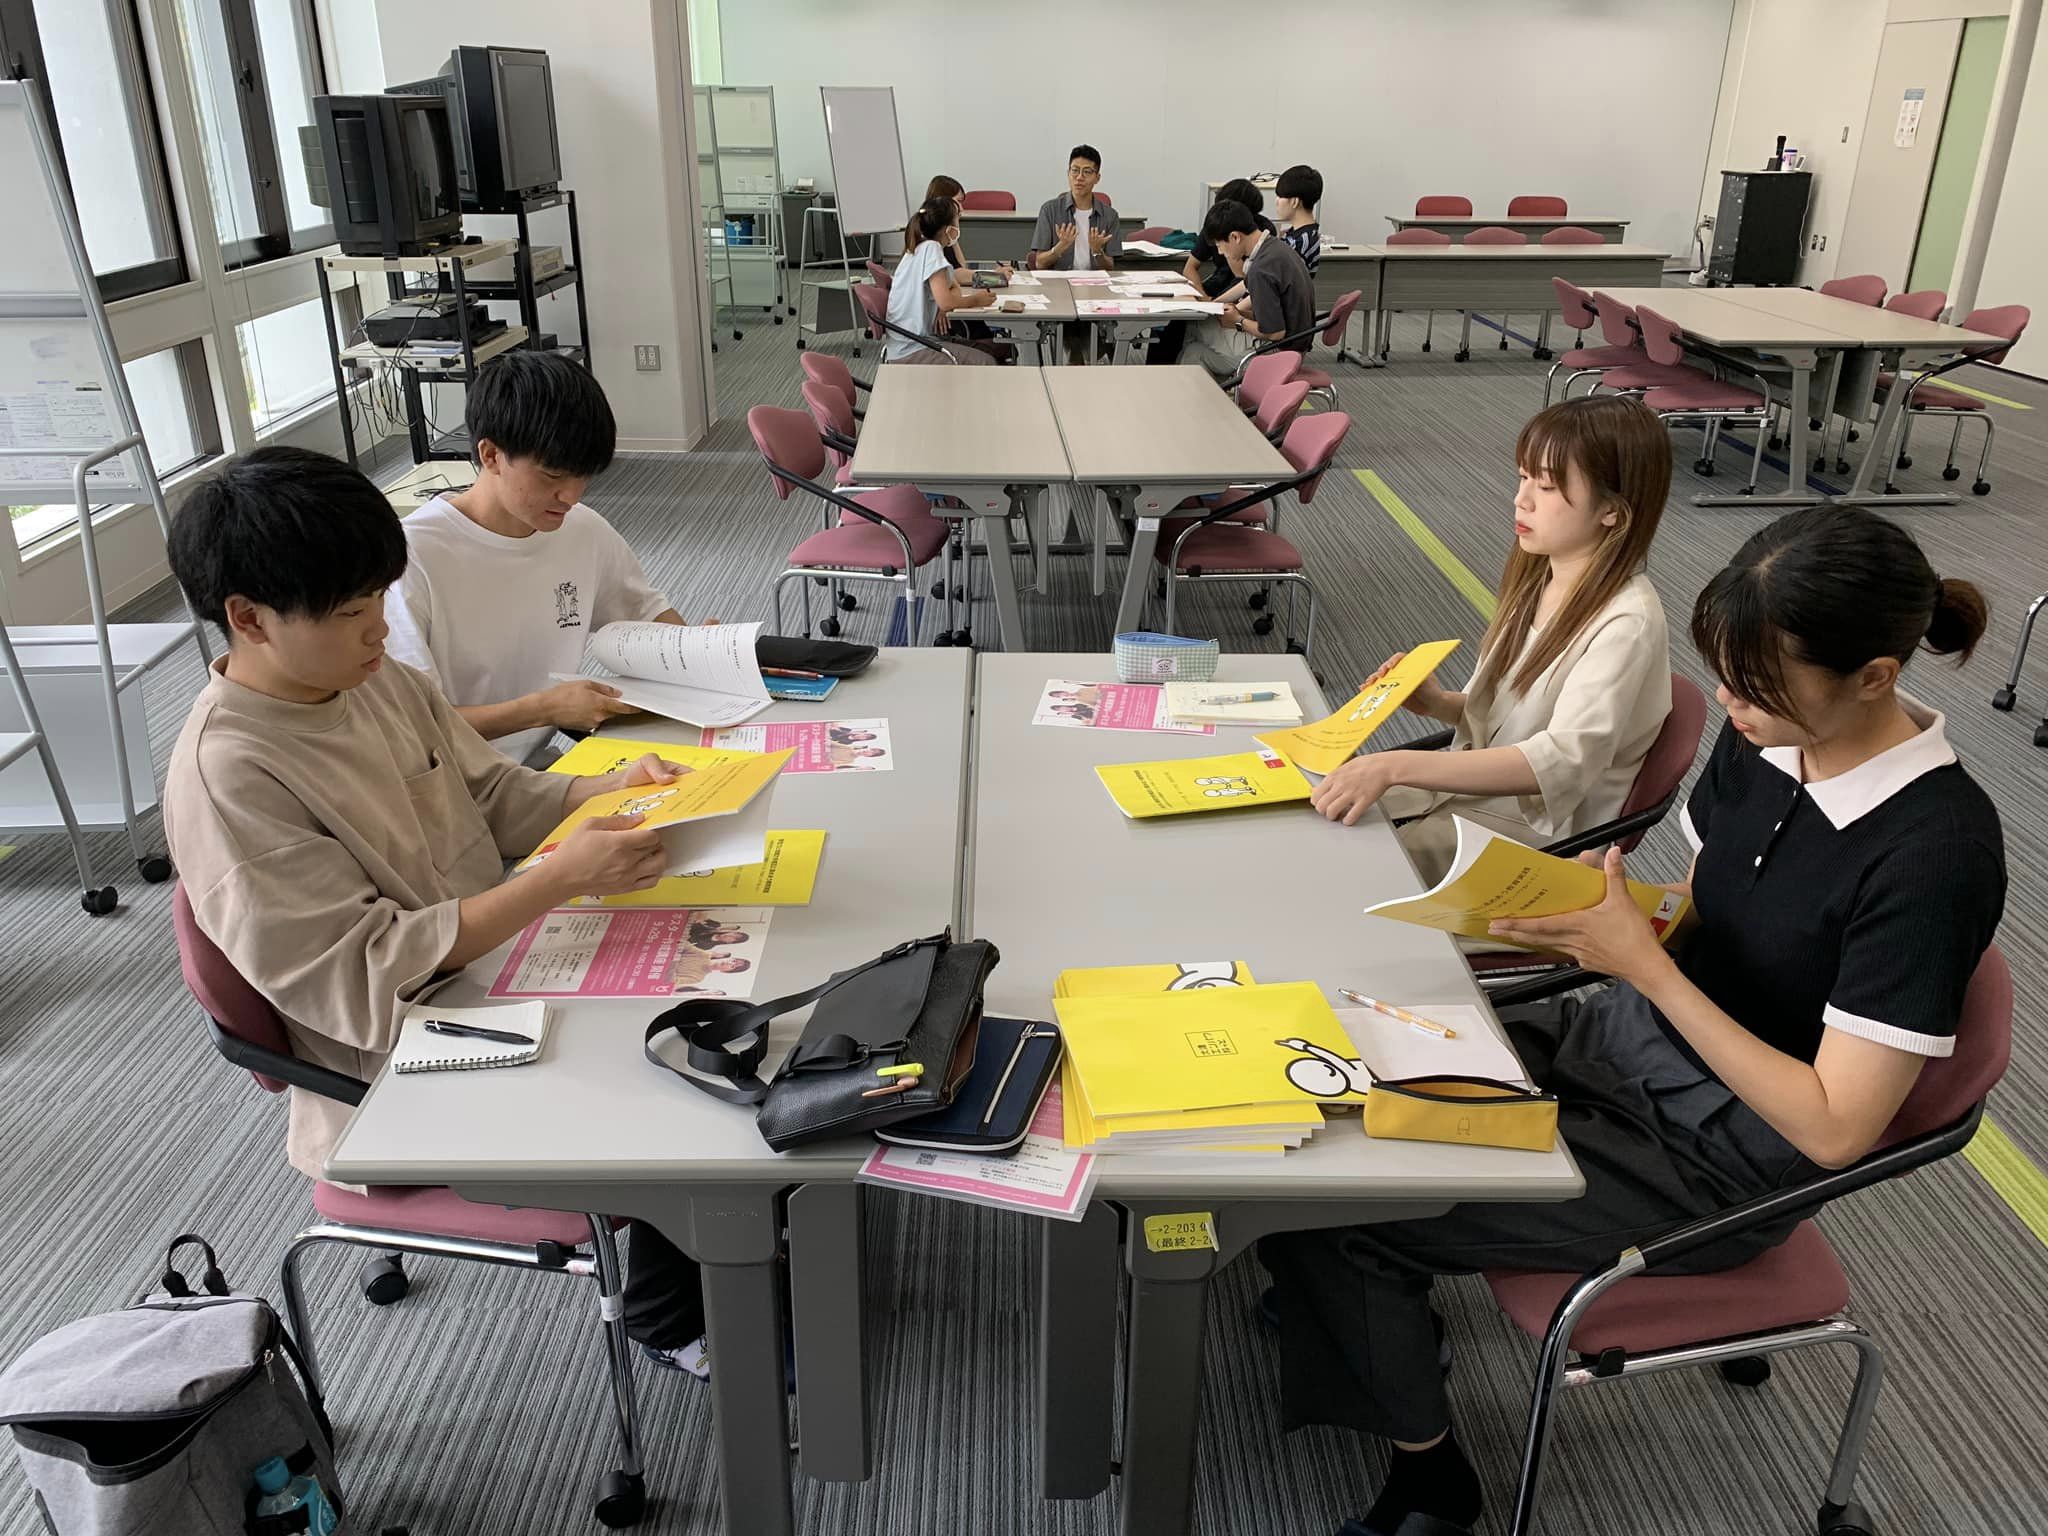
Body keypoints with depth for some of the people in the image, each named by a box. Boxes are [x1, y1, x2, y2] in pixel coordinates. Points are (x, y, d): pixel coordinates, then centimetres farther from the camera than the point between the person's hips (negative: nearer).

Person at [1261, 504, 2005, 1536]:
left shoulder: (1936, 851, -26)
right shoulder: (1764, 737, -7)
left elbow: (1835, 1128, -23)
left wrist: (1645, 965, -25)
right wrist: (1592, 915, -13)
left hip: (1720, 1155, -7)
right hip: (1629, 1040, 7)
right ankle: (1384, 1302, 25)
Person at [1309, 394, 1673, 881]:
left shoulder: (1626, 622, -21)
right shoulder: (1539, 580, 3)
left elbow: (1565, 760, -33)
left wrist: (1397, 766, -41)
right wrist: (1439, 703, -10)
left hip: (1531, 828, -7)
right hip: (1467, 782, 7)